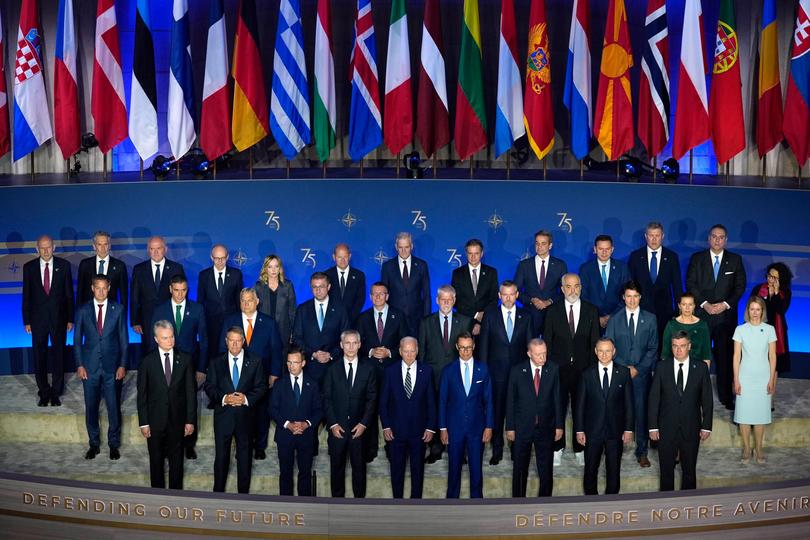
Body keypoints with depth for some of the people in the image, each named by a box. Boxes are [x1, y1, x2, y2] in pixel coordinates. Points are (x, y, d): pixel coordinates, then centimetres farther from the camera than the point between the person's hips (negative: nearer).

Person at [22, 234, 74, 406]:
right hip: (38, 319, 1)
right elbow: (26, 295, 3)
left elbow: (69, 293, 1)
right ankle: (44, 393, 19)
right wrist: (26, 321, 0)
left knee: (59, 355, 6)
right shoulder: (29, 267, 1)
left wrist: (70, 319, -2)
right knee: (39, 357, 7)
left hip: (59, 318, -1)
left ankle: (56, 392, 18)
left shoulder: (64, 265, -1)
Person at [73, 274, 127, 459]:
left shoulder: (118, 310, 1)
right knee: (91, 408, 8)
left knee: (114, 408, 3)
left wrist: (122, 365, -3)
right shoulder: (83, 310, 3)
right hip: (90, 366, 1)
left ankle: (114, 444, 18)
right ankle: (94, 444, 23)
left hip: (112, 367, -1)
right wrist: (79, 365, -2)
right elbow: (77, 339, 5)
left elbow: (123, 339, 3)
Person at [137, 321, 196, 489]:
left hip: (177, 420, 1)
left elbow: (191, 391, -1)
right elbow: (142, 395, -1)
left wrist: (190, 420, -3)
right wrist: (143, 423, -4)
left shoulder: (185, 359, -3)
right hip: (155, 420, 0)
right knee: (156, 461, 12)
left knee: (176, 459, 12)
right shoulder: (147, 362, -4)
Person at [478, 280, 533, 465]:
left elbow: (529, 344, 7)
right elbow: (483, 344, 3)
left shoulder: (525, 316, 5)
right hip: (497, 371, -1)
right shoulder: (490, 315, 2)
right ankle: (497, 451, 15)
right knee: (497, 412, 3)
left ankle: (517, 450, 19)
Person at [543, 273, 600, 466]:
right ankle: (557, 448, 21)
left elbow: (595, 342, 3)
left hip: (583, 369, 0)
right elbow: (547, 341, 3)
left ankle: (579, 449, 21)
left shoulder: (591, 311, 3)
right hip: (558, 369, 0)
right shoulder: (553, 311, 2)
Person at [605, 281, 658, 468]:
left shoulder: (650, 319, 7)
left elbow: (653, 348, 3)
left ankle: (642, 452, 9)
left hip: (642, 373, 0)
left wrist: (638, 368, -7)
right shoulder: (614, 320, 8)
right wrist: (625, 367, -7)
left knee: (642, 412, -1)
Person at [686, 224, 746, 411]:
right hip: (701, 313, 0)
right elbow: (690, 284, 0)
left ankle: (726, 396, 11)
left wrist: (725, 304, -10)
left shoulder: (735, 260, 8)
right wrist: (704, 304, -11)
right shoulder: (697, 258, 6)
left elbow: (740, 286, 4)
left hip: (726, 314, 1)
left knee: (725, 355, 2)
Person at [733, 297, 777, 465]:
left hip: (763, 377, 0)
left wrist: (772, 379, -1)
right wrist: (736, 380, -3)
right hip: (745, 377, 0)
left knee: (761, 412, 5)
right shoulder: (740, 330, -2)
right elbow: (736, 356, 0)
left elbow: (772, 356, 3)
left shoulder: (769, 330, 0)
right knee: (744, 412, 2)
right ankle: (746, 448, 14)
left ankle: (758, 448, 18)